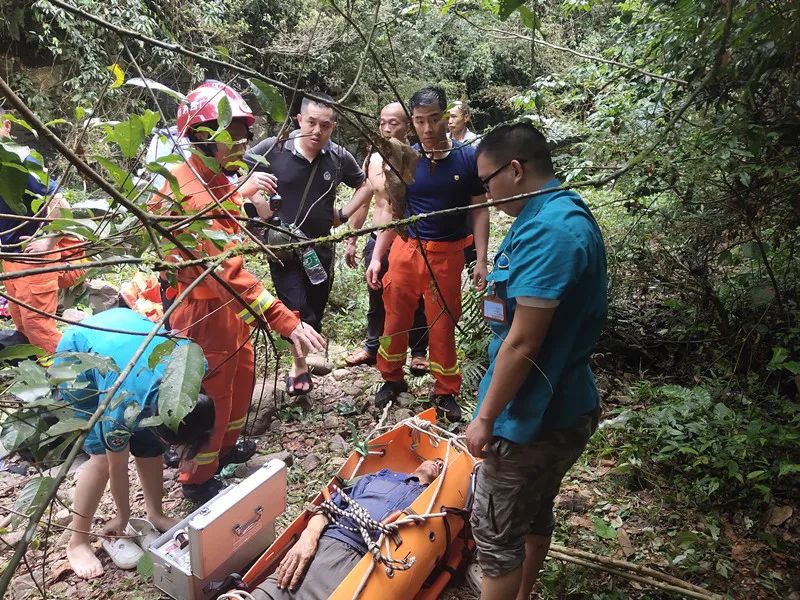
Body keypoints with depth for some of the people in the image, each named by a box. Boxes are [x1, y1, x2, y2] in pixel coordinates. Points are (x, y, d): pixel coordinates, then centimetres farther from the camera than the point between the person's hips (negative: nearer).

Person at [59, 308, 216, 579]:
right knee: (102, 455, -13)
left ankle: (156, 515, 22)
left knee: (150, 446, 1)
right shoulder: (124, 407, -36)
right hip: (77, 354, -5)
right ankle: (77, 543, 5)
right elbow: (118, 466, -17)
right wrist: (123, 516, 0)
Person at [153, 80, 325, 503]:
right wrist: (287, 323, -43)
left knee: (242, 378, 26)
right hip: (206, 310, -10)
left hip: (232, 304, 10)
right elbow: (227, 271, -40)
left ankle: (226, 448, 51)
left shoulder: (218, 179, 4)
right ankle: (198, 479, 32)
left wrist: (240, 192, 20)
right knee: (213, 396, 8)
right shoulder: (187, 192, -29)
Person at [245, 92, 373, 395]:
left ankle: (300, 364, 35)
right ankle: (301, 363, 20)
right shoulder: (273, 148, -12)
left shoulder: (339, 157, -3)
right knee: (298, 312, -9)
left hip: (320, 248, 4)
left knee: (315, 312, 13)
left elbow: (365, 186, 14)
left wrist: (343, 215, 3)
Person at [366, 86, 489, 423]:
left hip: (447, 255, -2)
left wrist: (481, 259, -7)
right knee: (396, 318, 9)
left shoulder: (468, 158, -5)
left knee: (443, 325, 7)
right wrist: (376, 257, 0)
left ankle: (445, 393, 22)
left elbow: (479, 210, -1)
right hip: (406, 249, 2)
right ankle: (392, 379, 29)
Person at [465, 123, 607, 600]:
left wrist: (485, 418, -18)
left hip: (533, 417, -10)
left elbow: (522, 342, -26)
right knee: (536, 512, 26)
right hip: (567, 406, 10)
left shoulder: (546, 231, -25)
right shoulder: (573, 214, 7)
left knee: (497, 532, 7)